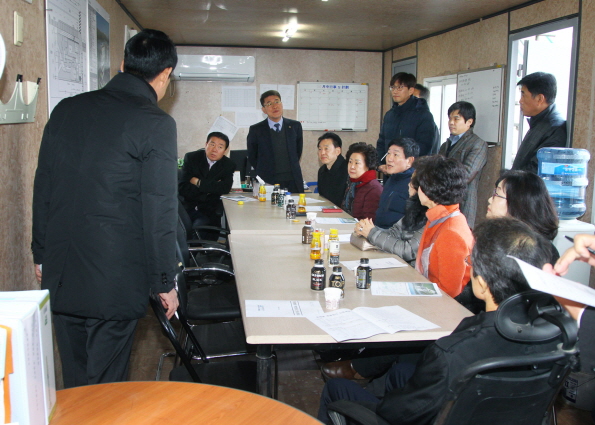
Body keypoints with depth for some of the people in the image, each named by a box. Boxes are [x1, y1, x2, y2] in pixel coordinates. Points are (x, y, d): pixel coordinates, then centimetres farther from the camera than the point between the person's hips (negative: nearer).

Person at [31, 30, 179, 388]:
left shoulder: (66, 110, 5)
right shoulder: (156, 124, -12)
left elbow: (42, 190, 10)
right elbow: (159, 212, -13)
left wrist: (42, 253, 20)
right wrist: (165, 282, -4)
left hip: (60, 274, 6)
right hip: (116, 278, -5)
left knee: (74, 383, 19)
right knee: (105, 386, 10)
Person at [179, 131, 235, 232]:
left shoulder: (228, 165, 3)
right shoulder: (191, 158, 1)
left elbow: (226, 188, -16)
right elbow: (183, 188, -9)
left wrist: (199, 183, -15)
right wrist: (212, 187, -12)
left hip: (210, 211, 0)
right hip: (188, 207, 0)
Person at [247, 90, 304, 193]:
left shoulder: (295, 126, 6)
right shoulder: (256, 130, 0)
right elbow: (252, 157, 9)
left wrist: (292, 170, 13)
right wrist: (264, 172, 9)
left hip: (293, 182, 2)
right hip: (267, 183, -2)